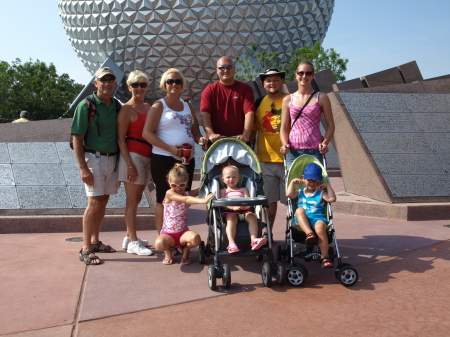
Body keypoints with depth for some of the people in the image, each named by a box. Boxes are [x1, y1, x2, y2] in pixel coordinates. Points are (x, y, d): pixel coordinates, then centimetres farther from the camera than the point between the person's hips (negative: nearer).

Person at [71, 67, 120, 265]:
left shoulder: (117, 106, 9)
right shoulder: (86, 105, -7)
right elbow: (77, 138, -10)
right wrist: (83, 168, -16)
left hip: (112, 159, 6)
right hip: (94, 158, -5)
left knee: (103, 201, 11)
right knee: (95, 202, -9)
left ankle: (95, 241, 24)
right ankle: (86, 249, -1)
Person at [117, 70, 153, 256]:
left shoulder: (147, 107, 15)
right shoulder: (127, 109, -8)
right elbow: (121, 138, -12)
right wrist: (130, 164, -18)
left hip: (146, 158, 8)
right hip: (133, 156, -8)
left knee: (136, 199, 14)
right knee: (132, 201, -3)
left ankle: (129, 237, 25)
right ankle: (133, 243, 4)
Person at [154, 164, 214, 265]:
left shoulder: (188, 194, 5)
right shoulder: (169, 193, -11)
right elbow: (185, 199, -27)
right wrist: (203, 200, -40)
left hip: (183, 232, 3)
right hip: (168, 233, -3)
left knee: (195, 238, -31)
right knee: (159, 244, -35)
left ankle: (185, 251, 6)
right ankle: (168, 251, 5)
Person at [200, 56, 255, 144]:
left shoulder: (245, 89, 4)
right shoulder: (209, 90, 5)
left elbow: (249, 113, -8)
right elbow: (205, 114, -8)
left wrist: (246, 135, -23)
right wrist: (211, 134, -25)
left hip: (239, 141, 0)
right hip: (215, 142, 0)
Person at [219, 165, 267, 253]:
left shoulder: (243, 190, 29)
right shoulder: (223, 191, 24)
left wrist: (245, 206, -14)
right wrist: (233, 207, -16)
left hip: (244, 210, 2)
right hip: (229, 212, -2)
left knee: (252, 216, -31)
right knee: (231, 219, -37)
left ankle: (254, 239, -44)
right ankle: (231, 243, -51)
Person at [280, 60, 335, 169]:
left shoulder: (321, 98, 7)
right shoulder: (288, 100, 11)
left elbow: (330, 125, 7)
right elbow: (284, 128, 11)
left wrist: (325, 143, -10)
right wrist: (285, 144, -7)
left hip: (315, 151, -1)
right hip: (293, 151, 1)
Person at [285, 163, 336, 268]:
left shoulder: (321, 193, 21)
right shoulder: (300, 192, 25)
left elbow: (332, 199, 2)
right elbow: (289, 194, 4)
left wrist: (328, 186, 7)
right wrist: (293, 182, 9)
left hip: (317, 218, -1)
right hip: (302, 221, 1)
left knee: (320, 227, -35)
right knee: (299, 210, -31)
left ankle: (325, 257, -24)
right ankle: (309, 234, -44)